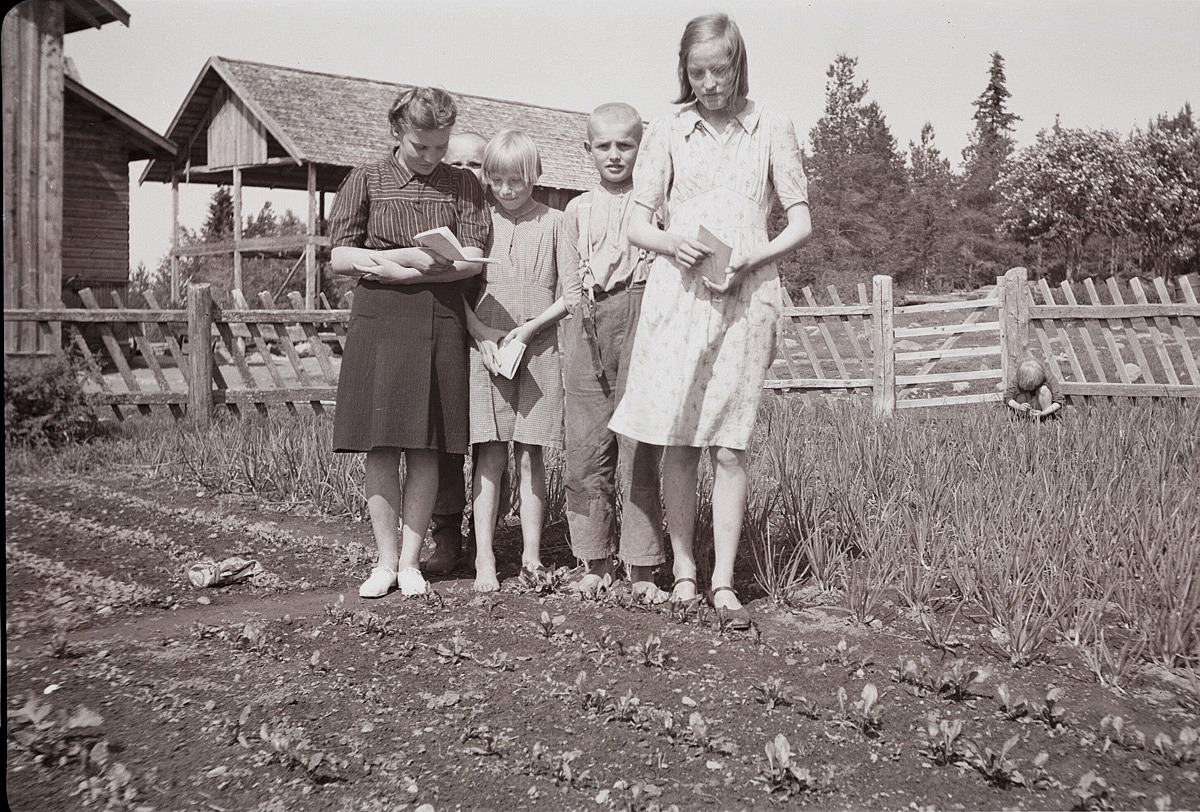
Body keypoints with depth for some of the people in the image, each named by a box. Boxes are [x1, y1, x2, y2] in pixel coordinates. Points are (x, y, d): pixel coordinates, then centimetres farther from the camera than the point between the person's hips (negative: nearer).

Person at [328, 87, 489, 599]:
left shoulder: (463, 185, 9)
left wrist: (392, 269, -11)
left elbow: (471, 260, -2)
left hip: (441, 320, 1)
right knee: (381, 447, 0)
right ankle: (386, 559, 11)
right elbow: (339, 257, 2)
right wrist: (409, 255, -12)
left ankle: (411, 560, 11)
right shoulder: (366, 181, 7)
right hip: (378, 320, 0)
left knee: (426, 447, 1)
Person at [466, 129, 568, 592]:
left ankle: (532, 557, 9)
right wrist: (482, 334, -8)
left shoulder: (553, 223, 5)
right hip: (487, 348, 0)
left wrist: (531, 327, -9)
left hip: (538, 349, 0)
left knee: (531, 455, 3)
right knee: (490, 455, -3)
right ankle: (484, 559, 0)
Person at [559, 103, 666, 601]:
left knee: (640, 447, -5)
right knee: (586, 446, 2)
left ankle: (642, 568, 1)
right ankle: (595, 563, 12)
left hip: (643, 317, -3)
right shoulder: (577, 211, 16)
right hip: (589, 323, 3)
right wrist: (579, 331, 9)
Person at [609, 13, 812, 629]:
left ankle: (724, 583, 2)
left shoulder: (771, 129, 7)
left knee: (728, 447, -3)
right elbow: (637, 225, 8)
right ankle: (683, 571, 13)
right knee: (676, 443, 0)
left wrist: (750, 259, -11)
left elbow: (801, 224, 7)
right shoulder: (668, 132, 8)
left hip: (746, 297, -1)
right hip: (676, 292, 1)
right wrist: (671, 242, -13)